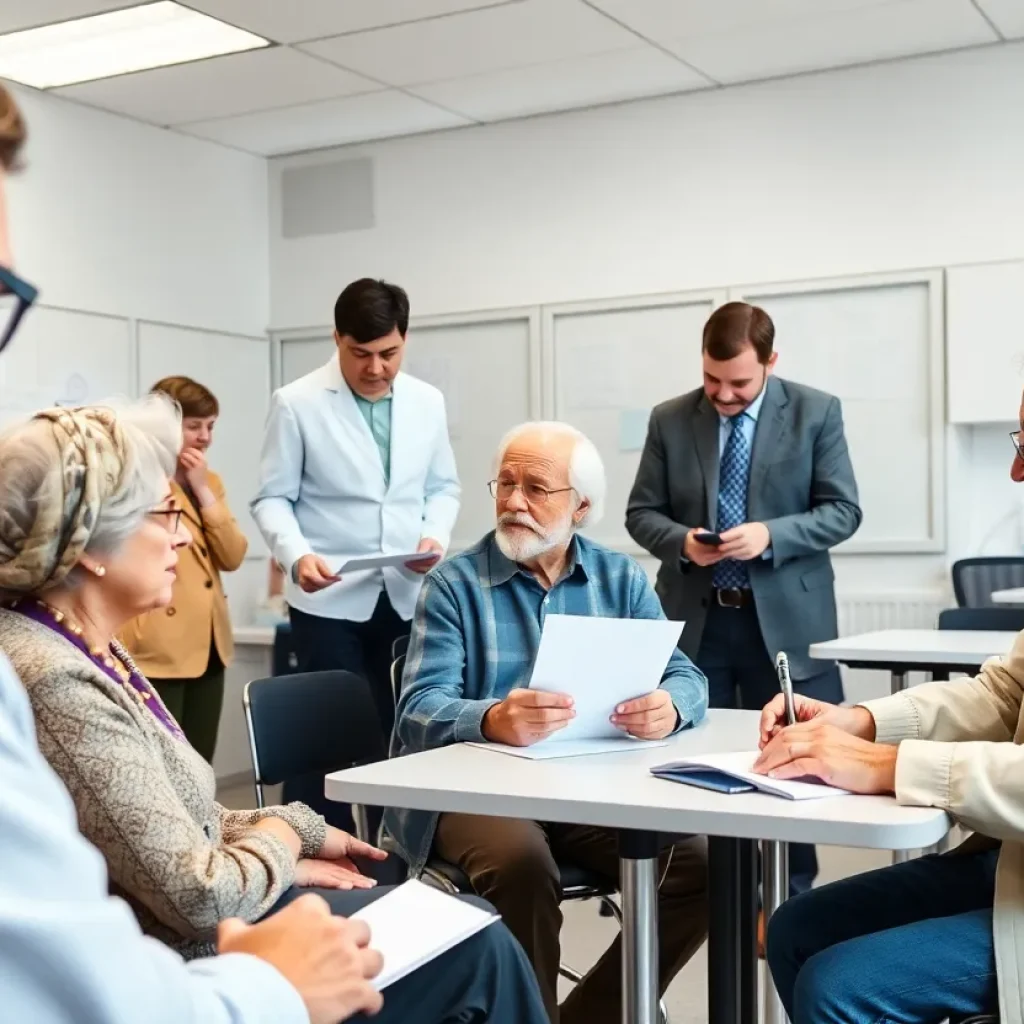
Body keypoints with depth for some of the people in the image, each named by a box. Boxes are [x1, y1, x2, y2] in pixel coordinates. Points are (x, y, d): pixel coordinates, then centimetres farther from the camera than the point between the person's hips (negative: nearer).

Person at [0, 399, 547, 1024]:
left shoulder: (82, 649, 4)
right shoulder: (57, 681, -28)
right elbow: (200, 898, -26)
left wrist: (301, 837, 3)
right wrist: (283, 837, -7)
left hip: (214, 912, 9)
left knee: (475, 929, 13)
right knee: (478, 948, 0)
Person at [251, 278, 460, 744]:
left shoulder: (428, 402, 7)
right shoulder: (296, 403, -5)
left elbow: (443, 487, 15)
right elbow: (272, 499, -3)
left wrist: (435, 535, -6)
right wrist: (297, 556, -20)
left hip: (407, 597, 3)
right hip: (330, 600, -3)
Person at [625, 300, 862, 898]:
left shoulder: (816, 412, -1)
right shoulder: (670, 420, 4)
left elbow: (843, 511, -3)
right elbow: (641, 513, 6)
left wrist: (771, 534, -19)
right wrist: (682, 540, -16)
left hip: (784, 620, -1)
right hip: (697, 619, 2)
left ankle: (795, 902, 21)